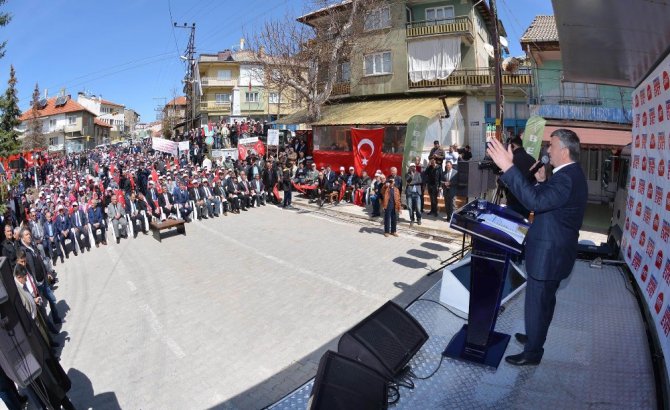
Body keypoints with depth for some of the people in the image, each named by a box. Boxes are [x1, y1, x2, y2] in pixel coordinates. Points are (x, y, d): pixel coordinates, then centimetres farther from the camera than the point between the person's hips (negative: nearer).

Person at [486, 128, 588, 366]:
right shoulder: (570, 174, 9)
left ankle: (532, 353, 23)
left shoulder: (567, 178, -26)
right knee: (544, 300, 25)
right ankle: (535, 337, 45)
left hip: (548, 254, -11)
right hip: (554, 250, 11)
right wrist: (542, 182, 6)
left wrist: (508, 167, -44)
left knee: (536, 304, 5)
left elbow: (536, 201, -41)